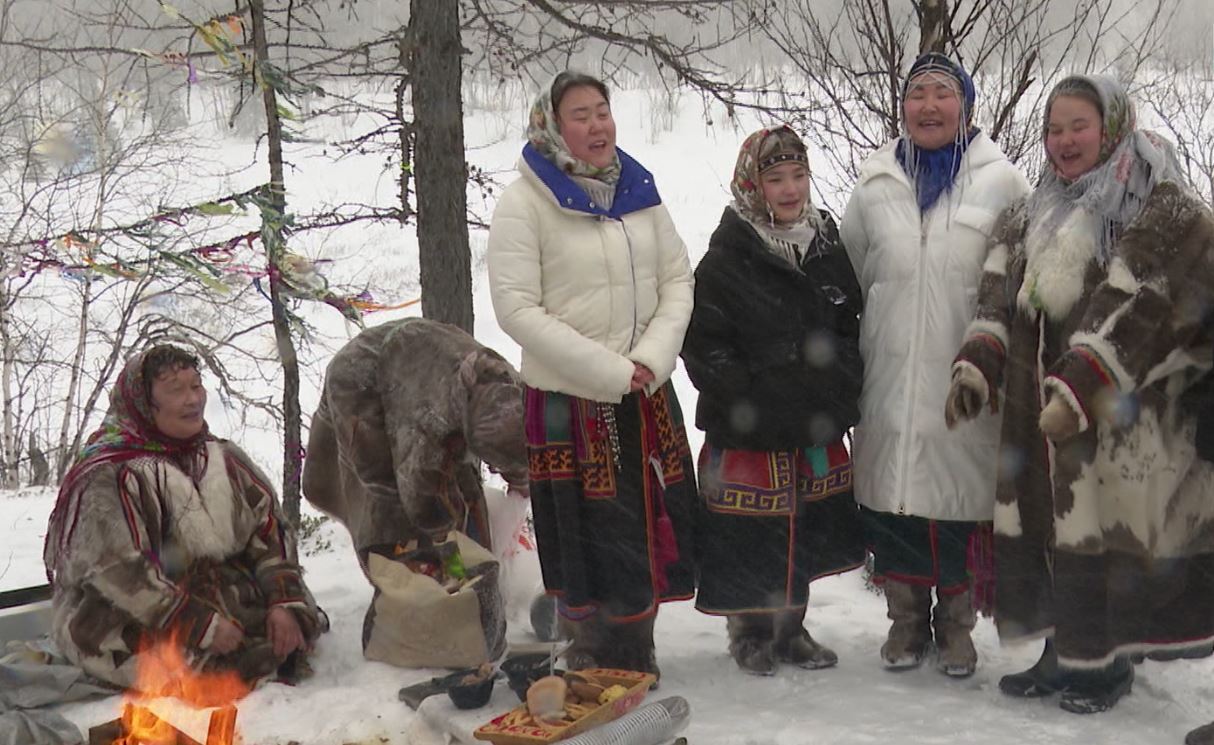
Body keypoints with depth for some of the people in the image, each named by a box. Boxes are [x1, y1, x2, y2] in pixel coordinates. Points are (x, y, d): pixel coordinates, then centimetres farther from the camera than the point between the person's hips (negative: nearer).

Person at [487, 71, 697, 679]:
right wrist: (611, 371, -17)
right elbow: (516, 308, -14)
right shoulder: (525, 201, -8)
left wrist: (652, 356, -10)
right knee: (588, 544, -2)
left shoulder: (637, 191, 8)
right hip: (568, 401, -5)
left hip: (647, 399, 5)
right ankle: (595, 671, 14)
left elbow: (678, 281, 9)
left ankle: (637, 664, 25)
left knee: (650, 534, 9)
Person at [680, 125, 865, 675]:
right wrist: (751, 401, -16)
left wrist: (840, 392, 3)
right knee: (752, 534, 1)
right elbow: (705, 346, -11)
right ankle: (750, 631, 21)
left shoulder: (828, 246, 7)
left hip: (817, 428, 5)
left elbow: (851, 327, 16)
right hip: (748, 433, -5)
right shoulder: (727, 259, -10)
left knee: (807, 528, 14)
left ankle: (790, 627, 31)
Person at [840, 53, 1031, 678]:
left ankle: (956, 622, 20)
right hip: (891, 375, 2)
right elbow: (848, 274, 16)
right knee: (892, 491, 6)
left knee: (965, 492, 3)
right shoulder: (875, 185, 7)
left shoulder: (1000, 181, -1)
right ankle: (906, 616, 24)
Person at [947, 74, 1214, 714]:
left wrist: (1079, 388, -23)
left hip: (1120, 419, -7)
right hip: (1037, 417, 7)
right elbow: (999, 299, 15)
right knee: (1044, 530, 9)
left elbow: (1137, 314, -16)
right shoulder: (1031, 216, 18)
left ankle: (1100, 662, 10)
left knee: (1105, 534, -5)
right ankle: (1064, 653, 22)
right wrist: (976, 367, -2)